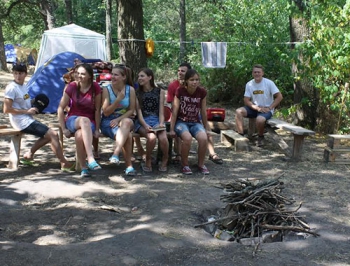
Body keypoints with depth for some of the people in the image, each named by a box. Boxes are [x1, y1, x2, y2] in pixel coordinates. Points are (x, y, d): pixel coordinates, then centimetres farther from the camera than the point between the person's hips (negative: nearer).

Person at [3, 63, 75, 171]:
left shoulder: (24, 86, 13)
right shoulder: (12, 88, -13)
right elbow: (6, 109, -18)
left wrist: (33, 106, 6)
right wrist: (27, 111, -17)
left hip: (28, 119, 9)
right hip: (22, 122, -9)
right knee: (53, 134, -15)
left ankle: (29, 155, 18)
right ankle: (64, 163, -12)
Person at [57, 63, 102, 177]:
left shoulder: (95, 88, -3)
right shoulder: (72, 86, -1)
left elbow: (97, 110, -1)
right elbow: (60, 108, 1)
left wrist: (97, 129, -6)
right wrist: (63, 128, -5)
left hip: (90, 123, 0)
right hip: (73, 120, 0)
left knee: (80, 135, -38)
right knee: (84, 120, -40)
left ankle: (83, 166, -22)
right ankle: (91, 159, -47)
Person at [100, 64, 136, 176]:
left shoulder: (130, 90, 3)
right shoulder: (107, 90, -2)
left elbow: (131, 110, 1)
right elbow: (106, 112, -6)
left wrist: (119, 119, -16)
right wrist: (118, 100, -18)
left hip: (125, 119, 1)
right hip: (108, 122, -1)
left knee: (127, 122, -39)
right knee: (127, 135, -34)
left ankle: (116, 154, -48)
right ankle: (129, 165, -30)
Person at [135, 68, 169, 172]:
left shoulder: (160, 92, 11)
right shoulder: (137, 93, 10)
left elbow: (161, 112, 7)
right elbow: (139, 112, 0)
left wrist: (161, 123, -13)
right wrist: (145, 125, -18)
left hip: (156, 120, 1)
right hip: (142, 122, -1)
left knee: (163, 138, -31)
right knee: (152, 137, -34)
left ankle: (165, 160, -1)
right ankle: (148, 161, -8)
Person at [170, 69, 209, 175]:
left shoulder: (202, 92, -3)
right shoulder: (180, 91, -9)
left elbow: (203, 112, 6)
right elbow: (175, 111, -6)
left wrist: (206, 129, 11)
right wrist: (172, 129, -7)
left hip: (195, 122, 2)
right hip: (181, 121, -2)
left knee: (204, 138, -29)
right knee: (187, 138, -34)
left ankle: (201, 164, -5)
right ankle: (185, 164, -11)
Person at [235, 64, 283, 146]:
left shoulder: (269, 83, -10)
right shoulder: (249, 84, 0)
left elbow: (279, 97, -11)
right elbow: (246, 100, -3)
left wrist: (269, 108, -17)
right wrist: (257, 108, -18)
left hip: (266, 109, -4)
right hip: (254, 108, 4)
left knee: (260, 119, -35)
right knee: (239, 111, -20)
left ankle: (261, 137, -4)